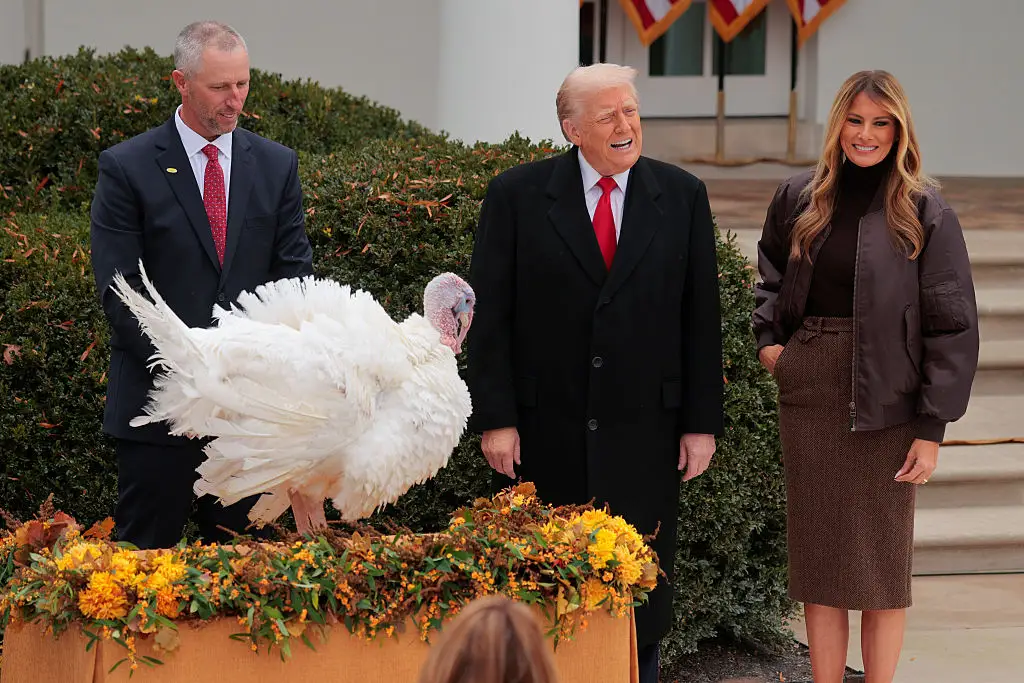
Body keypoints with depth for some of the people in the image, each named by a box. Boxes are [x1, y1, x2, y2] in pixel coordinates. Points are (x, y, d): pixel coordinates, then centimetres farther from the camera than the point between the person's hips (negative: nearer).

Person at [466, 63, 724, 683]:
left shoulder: (683, 197, 4)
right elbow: (490, 317, -2)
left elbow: (702, 319, 5)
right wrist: (495, 418, -8)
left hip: (644, 431, 1)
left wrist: (702, 422, 2)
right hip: (547, 433, -1)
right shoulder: (517, 196, -2)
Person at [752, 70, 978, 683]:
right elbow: (771, 274, 27)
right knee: (818, 555, 6)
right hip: (807, 392, 4)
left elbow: (952, 326, -6)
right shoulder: (799, 200, 7)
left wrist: (932, 428, -11)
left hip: (885, 399, -3)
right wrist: (768, 337, 8)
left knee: (882, 559, 2)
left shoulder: (925, 214, -5)